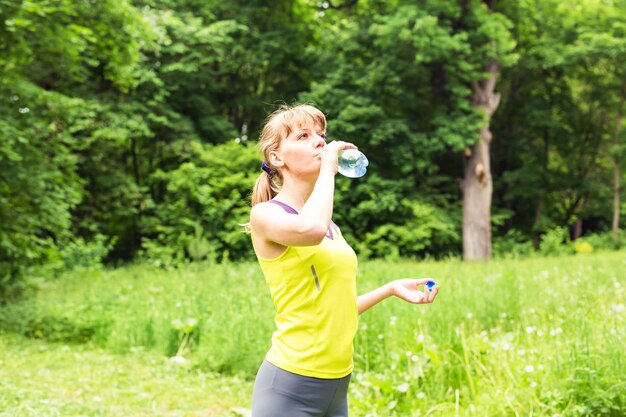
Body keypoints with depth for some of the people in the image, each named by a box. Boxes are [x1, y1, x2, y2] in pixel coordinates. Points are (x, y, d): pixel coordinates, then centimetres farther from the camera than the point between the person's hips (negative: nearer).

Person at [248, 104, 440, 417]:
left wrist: (391, 288, 11)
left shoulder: (331, 226, 14)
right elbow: (310, 230, -32)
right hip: (290, 385, -7)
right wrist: (328, 168, -17)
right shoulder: (266, 214, -8)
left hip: (338, 382, 7)